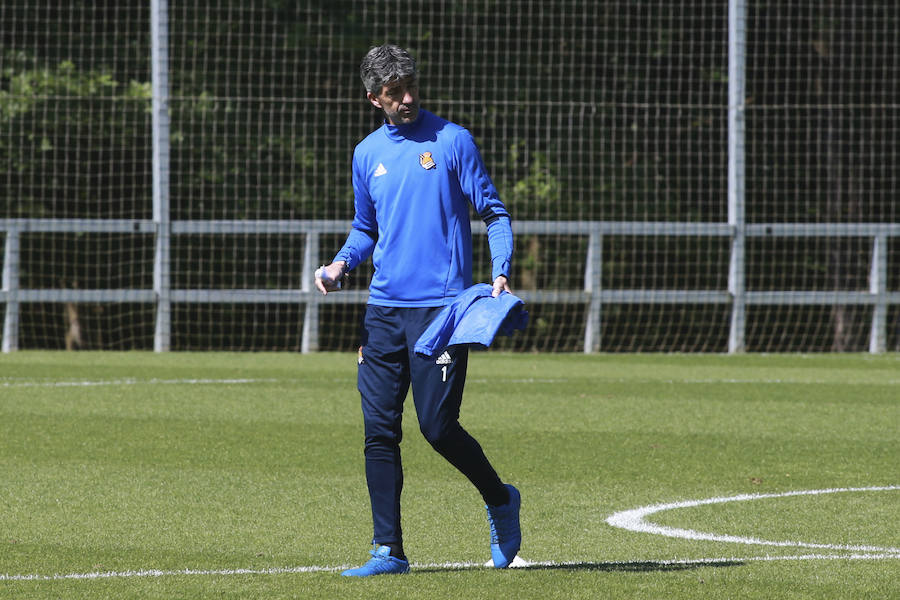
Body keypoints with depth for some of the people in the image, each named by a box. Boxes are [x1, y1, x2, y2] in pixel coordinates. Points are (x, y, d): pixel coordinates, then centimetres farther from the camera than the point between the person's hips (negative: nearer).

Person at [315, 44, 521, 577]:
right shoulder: (368, 154, 13)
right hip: (384, 308, 5)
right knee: (379, 430, -1)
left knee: (437, 425, -9)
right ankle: (389, 551, 4)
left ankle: (500, 499, 18)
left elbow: (494, 212, 1)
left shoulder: (453, 141, -1)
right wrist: (343, 263, 5)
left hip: (442, 306, -5)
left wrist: (501, 272, -14)